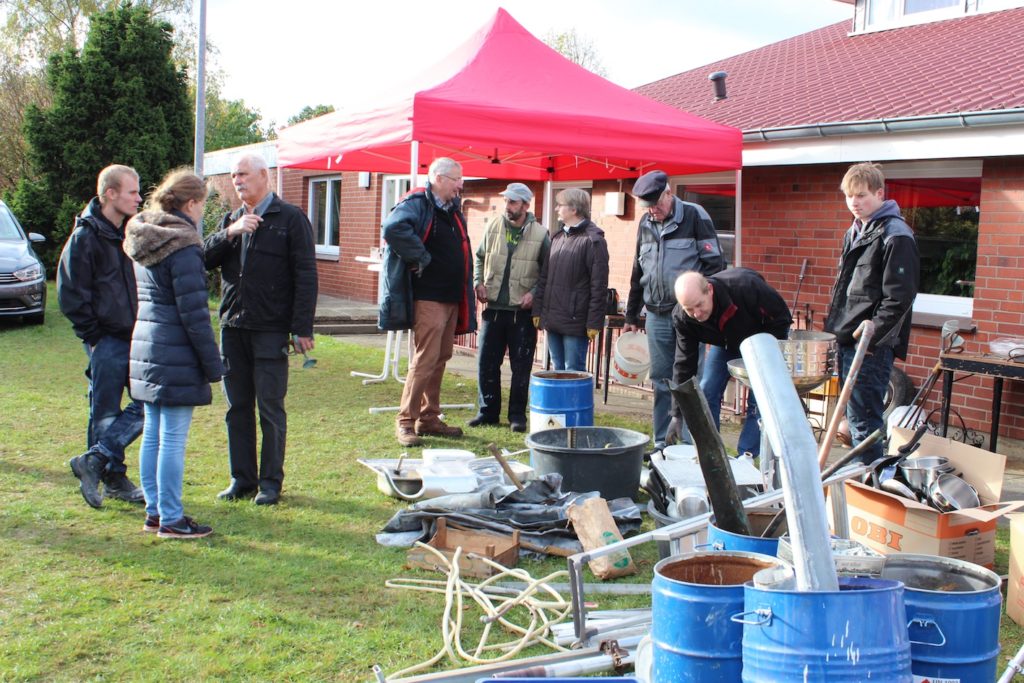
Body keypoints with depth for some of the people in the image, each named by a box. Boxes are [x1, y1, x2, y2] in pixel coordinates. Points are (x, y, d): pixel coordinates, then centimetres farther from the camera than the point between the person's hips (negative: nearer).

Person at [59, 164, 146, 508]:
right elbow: (71, 295, -10)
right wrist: (93, 335, -10)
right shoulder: (85, 237, -9)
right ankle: (113, 477, 14)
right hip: (107, 341, -7)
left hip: (136, 338, 7)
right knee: (106, 412, 2)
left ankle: (96, 460, 10)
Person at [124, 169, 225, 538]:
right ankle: (171, 519, 5)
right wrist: (213, 364, -12)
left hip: (146, 348, 9)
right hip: (175, 355, -9)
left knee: (153, 434, 14)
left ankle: (154, 511, 22)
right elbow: (193, 313, -17)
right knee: (173, 439, -2)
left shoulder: (145, 241, 12)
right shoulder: (182, 246, -15)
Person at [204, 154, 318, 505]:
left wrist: (302, 328, -12)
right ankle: (242, 479, 19)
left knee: (271, 408, 1)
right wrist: (230, 233, -12)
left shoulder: (290, 218, -2)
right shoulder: (231, 219, 16)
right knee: (237, 407, 10)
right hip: (233, 327, 6)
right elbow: (205, 259, 4)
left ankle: (271, 482, 11)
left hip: (271, 330, -5)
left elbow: (305, 275, -7)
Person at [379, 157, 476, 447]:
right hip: (427, 298, -9)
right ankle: (405, 421, -1)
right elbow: (394, 228, -32)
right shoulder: (417, 204, -11)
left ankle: (429, 418, 22)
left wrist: (466, 290, 14)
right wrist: (421, 259, -23)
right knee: (425, 359, -10)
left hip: (451, 298, 9)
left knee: (440, 358, 13)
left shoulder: (453, 210, 17)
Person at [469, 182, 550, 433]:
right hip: (494, 308, 3)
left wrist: (534, 293, -11)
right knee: (487, 363, 6)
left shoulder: (540, 234, -5)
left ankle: (517, 415, 15)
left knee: (521, 366, 3)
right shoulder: (492, 227, 3)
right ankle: (488, 411, 19)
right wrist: (479, 283, 1)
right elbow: (479, 258, 15)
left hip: (523, 311, -3)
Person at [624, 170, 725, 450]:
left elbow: (715, 264, -6)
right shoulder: (645, 224, 12)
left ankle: (690, 445, 7)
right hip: (656, 316, 5)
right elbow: (638, 274, 20)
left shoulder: (695, 216, -5)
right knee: (661, 382, 9)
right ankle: (661, 443, 17)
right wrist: (631, 316, 19)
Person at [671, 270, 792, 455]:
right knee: (706, 393, -6)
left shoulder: (745, 286, -40)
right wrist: (677, 414, -25)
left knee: (758, 401, -13)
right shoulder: (682, 318, -28)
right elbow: (684, 364, -22)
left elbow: (781, 317, -24)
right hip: (725, 343, 3)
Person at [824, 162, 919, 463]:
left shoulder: (896, 235, -12)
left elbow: (899, 297, -17)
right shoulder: (854, 232, 17)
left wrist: (871, 336, -19)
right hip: (848, 340, 9)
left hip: (872, 347, -9)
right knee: (855, 418, 15)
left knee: (863, 420, -6)